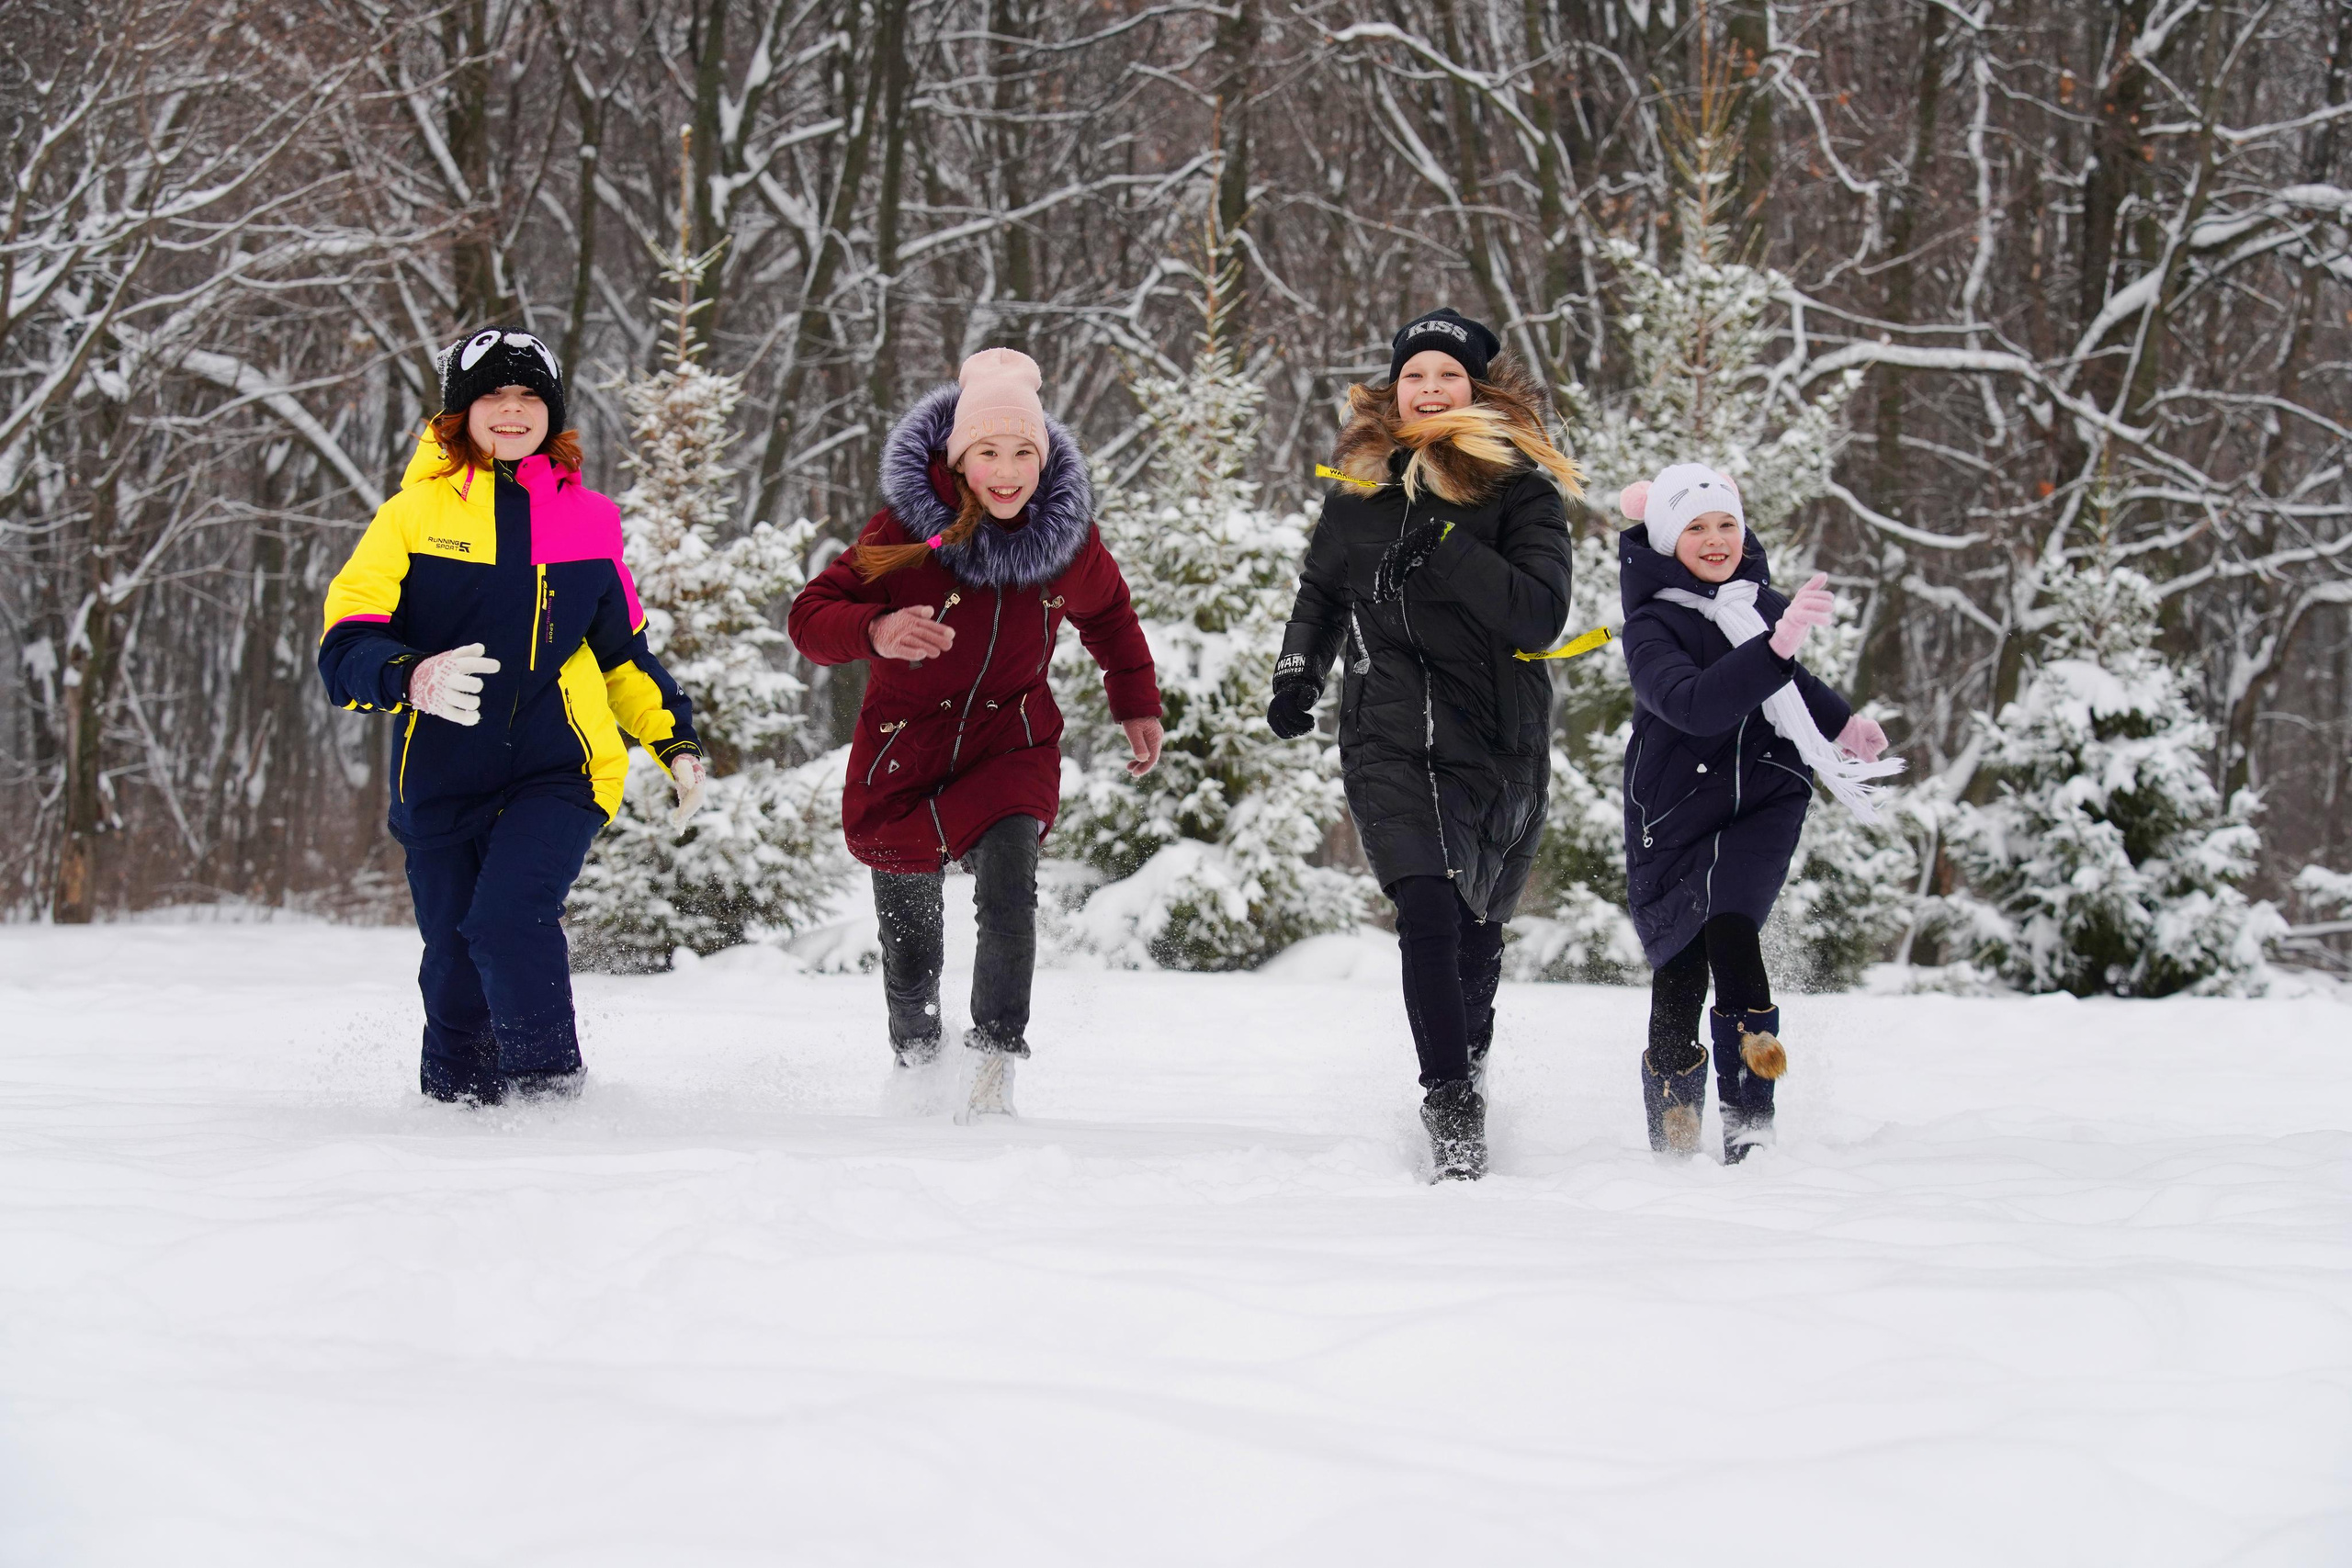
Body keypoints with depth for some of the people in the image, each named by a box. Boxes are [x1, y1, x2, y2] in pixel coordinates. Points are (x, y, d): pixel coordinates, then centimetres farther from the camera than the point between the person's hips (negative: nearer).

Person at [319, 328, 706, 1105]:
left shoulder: (586, 521, 10)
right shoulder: (417, 512, 2)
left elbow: (622, 651, 23)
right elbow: (346, 639, -9)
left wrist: (676, 742, 13)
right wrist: (412, 677, -29)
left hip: (558, 768, 0)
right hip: (442, 774, 1)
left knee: (509, 919, -23)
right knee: (455, 964, 5)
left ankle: (551, 1095, -10)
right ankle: (453, 1102, 29)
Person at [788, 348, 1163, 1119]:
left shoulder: (1067, 535, -6)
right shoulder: (908, 528, -17)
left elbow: (1107, 613, 17)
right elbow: (811, 614, -18)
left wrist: (1137, 704, 19)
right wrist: (877, 631, -38)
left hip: (1011, 745, 1)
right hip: (906, 752, -1)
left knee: (1009, 892, -28)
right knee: (911, 952, 8)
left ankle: (994, 1070, -21)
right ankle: (918, 1072, 36)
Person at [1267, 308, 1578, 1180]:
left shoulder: (1520, 487, -3)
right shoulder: (1361, 487, 8)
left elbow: (1542, 615, -15)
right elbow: (1320, 591, 25)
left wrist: (1446, 552, -23)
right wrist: (1297, 675, 10)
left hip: (1503, 745, -1)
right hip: (1393, 740, 1)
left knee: (1476, 929, 11)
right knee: (1428, 911, -19)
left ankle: (1463, 1079, 36)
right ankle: (1452, 1108, -17)